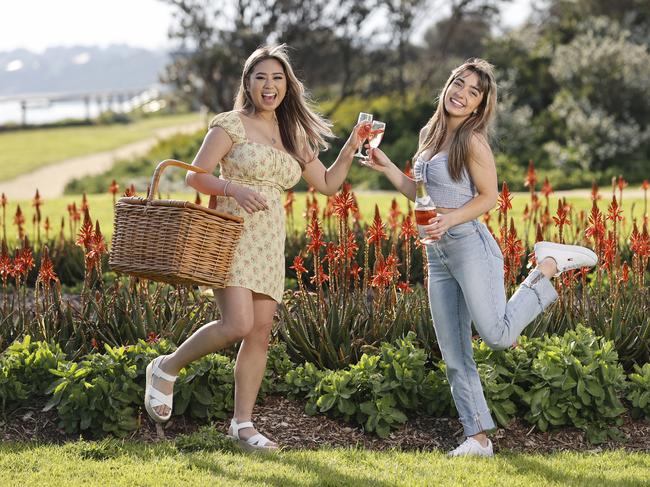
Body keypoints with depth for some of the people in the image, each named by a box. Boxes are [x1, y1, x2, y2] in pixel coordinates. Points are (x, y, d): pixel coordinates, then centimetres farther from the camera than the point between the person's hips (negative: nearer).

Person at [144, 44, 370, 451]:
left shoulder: (294, 136, 15)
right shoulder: (233, 125, -2)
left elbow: (328, 184, 18)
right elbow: (196, 176, -8)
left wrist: (351, 149, 3)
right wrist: (235, 189, -25)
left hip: (271, 245, 6)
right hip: (234, 234, -6)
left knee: (261, 333, 3)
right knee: (238, 325, -20)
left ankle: (243, 423, 11)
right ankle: (167, 369, 2)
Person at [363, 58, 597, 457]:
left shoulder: (472, 141, -9)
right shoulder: (429, 134, 14)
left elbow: (488, 197, -10)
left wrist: (450, 220, -22)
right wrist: (386, 167, 10)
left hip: (470, 245, -7)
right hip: (437, 255, 7)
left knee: (498, 335, -19)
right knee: (455, 356, 4)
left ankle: (549, 265, 2)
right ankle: (478, 438, 10)